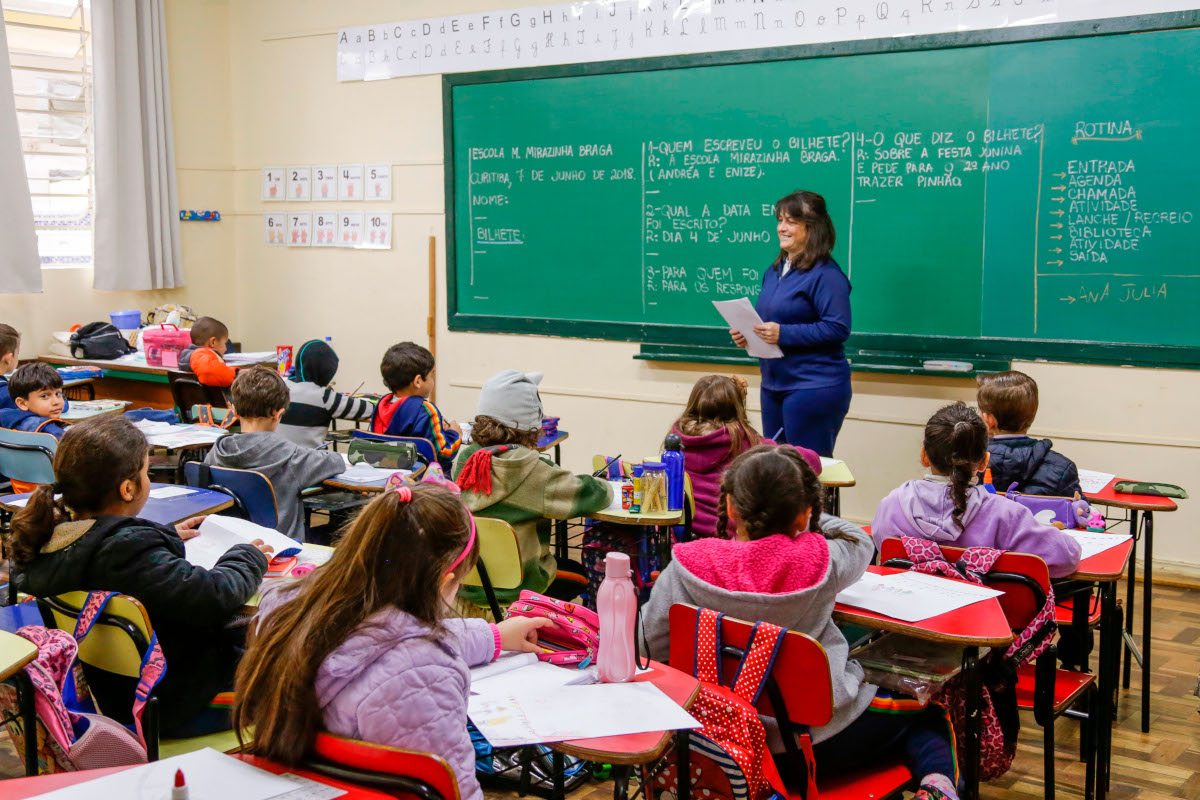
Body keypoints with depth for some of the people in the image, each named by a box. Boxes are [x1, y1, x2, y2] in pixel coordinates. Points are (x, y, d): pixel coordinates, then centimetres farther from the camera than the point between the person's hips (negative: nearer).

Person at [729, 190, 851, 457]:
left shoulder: (826, 274, -14)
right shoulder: (774, 271, 14)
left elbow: (837, 328, -22)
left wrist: (783, 334, -24)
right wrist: (746, 334, 4)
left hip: (815, 387, -9)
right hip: (773, 385, 9)